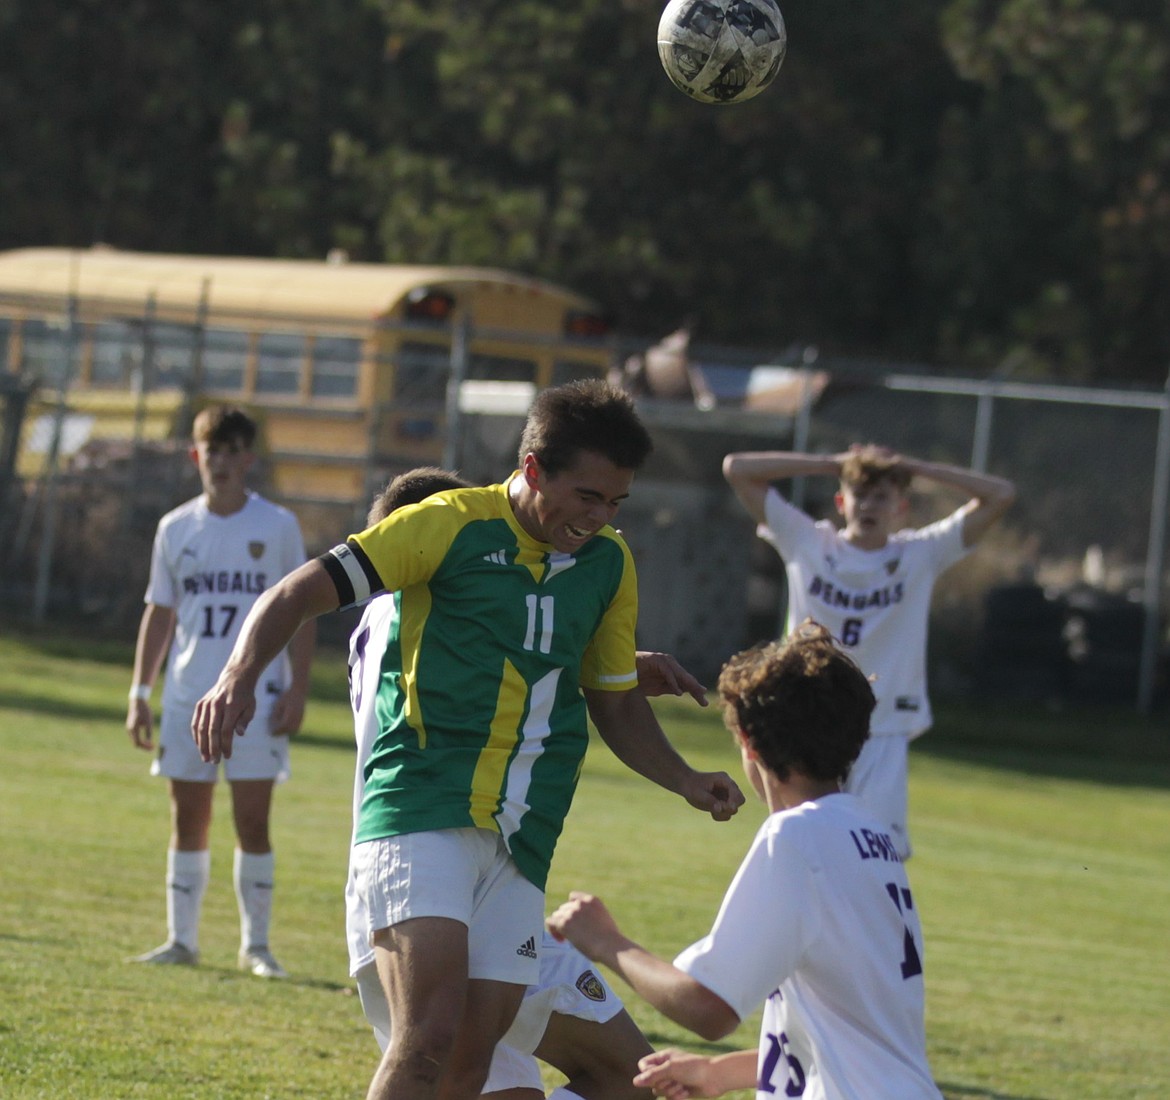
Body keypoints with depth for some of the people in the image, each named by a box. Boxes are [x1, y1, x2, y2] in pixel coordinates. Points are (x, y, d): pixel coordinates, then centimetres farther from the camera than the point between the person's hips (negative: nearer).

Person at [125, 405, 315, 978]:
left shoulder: (277, 526, 1)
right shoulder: (176, 528, 8)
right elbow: (159, 612, 13)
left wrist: (297, 690, -7)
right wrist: (139, 692, 8)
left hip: (256, 695, -3)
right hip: (187, 694, 3)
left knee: (253, 820, -6)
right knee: (188, 818, 4)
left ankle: (256, 943, 2)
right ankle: (181, 938, 10)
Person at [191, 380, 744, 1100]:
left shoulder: (610, 563, 14)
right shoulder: (450, 526, -4)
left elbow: (616, 702, 27)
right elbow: (299, 595, -5)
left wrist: (686, 782, 11)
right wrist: (241, 676, -23)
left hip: (520, 840, 6)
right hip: (423, 816, -6)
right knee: (431, 1035, -21)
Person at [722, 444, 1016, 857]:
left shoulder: (921, 554, 5)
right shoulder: (806, 544, 6)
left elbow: (1001, 495, -1)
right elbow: (736, 469, 6)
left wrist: (914, 467, 2)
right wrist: (831, 464, 5)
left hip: (884, 734, -1)